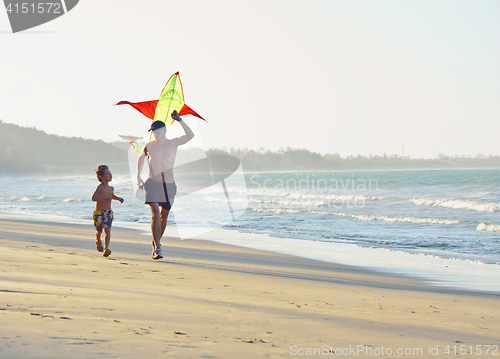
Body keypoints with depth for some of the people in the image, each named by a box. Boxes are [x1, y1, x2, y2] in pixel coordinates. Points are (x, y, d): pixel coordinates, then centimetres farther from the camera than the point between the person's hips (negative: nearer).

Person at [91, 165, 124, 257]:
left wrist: (118, 198, 11)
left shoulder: (111, 188, 6)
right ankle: (98, 241, 44)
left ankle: (106, 248, -20)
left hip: (108, 212, 4)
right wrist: (103, 200, -33)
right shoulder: (100, 187, -15)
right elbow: (93, 198, -24)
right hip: (99, 212, -4)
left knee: (107, 230, -13)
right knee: (99, 231, 12)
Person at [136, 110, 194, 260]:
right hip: (153, 184, -2)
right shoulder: (149, 146, -1)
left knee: (164, 216, 12)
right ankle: (157, 248, -16)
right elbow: (140, 157, 19)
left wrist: (179, 120, -24)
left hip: (169, 185, 2)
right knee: (155, 215, -17)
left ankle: (156, 241, 36)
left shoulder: (173, 143, -3)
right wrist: (138, 177, 11)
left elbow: (190, 135, -17)